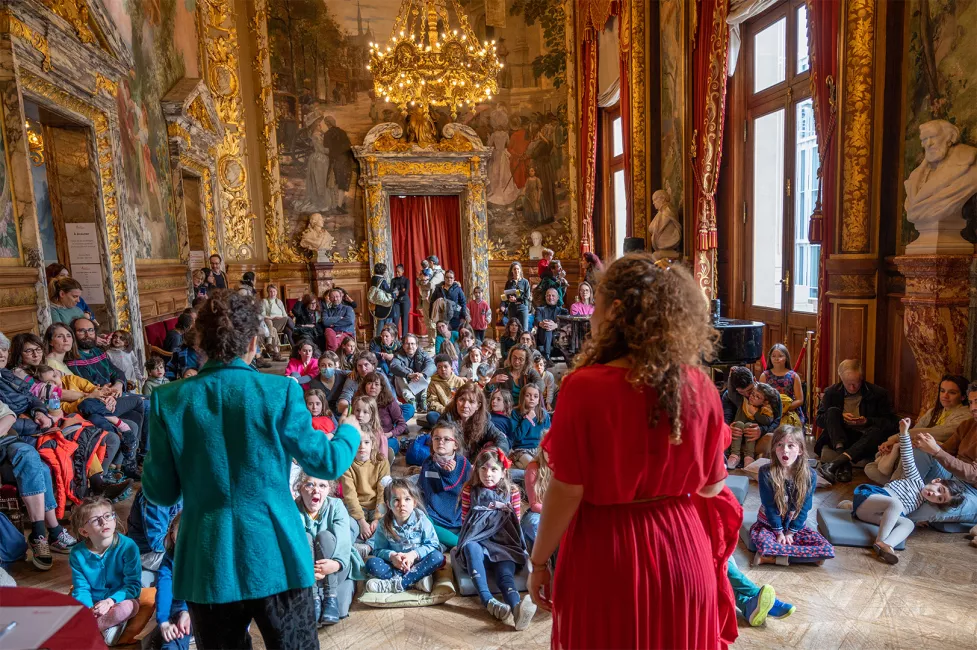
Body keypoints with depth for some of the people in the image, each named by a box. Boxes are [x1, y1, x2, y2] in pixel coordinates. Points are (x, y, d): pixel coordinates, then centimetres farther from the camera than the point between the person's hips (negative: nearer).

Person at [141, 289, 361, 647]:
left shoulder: (168, 400, -6)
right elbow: (327, 464, -4)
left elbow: (160, 492, 0)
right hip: (276, 557, -2)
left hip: (207, 564, 2)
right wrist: (349, 430, 16)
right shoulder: (279, 391, -13)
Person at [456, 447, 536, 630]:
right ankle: (488, 600, -50)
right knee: (471, 546, -37)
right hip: (478, 541, 0)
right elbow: (465, 520, 11)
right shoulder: (469, 490, 6)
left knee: (506, 573, -30)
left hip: (505, 543, 0)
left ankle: (517, 609, -60)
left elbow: (516, 522, 13)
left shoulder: (512, 492, 6)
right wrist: (470, 537, -3)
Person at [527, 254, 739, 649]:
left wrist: (539, 560, -3)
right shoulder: (699, 386, -7)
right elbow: (712, 485, 2)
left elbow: (567, 491, -16)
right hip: (682, 551, 4)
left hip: (605, 555, -3)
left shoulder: (585, 387, -20)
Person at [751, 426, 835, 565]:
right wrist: (779, 532, -10)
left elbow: (804, 508, -7)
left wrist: (790, 533, -8)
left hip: (796, 525, 4)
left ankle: (773, 557, -20)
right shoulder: (766, 473, -17)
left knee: (828, 550, -20)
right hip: (768, 524, -3)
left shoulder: (810, 475, -12)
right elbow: (769, 506, -11)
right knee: (763, 543, -36)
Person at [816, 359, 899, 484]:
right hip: (839, 438, 1)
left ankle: (834, 464, -48)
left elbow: (891, 422, 0)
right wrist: (839, 418, -13)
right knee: (832, 411, -25)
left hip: (865, 440, -1)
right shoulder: (832, 392, 6)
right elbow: (819, 420, 5)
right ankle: (843, 464, -42)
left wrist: (868, 421, -17)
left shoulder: (878, 393, 2)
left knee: (876, 431, -34)